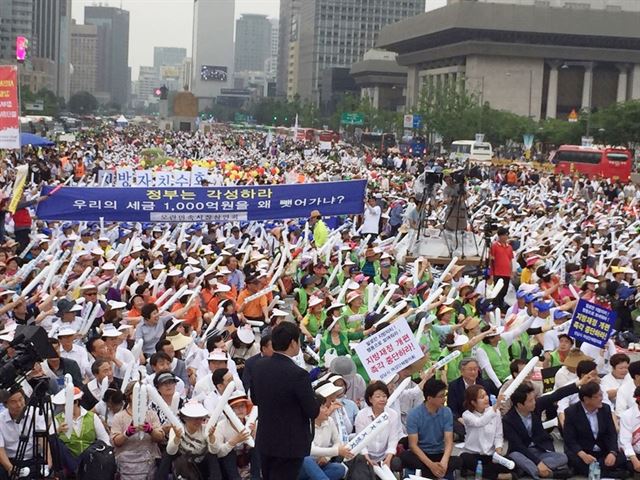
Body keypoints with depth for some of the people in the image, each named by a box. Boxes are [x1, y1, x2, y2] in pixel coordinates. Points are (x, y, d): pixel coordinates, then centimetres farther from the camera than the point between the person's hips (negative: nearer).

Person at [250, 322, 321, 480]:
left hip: (264, 441, 7)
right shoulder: (298, 374, -25)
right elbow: (313, 412, -17)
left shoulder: (259, 366, -3)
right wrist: (315, 400, 4)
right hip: (290, 445, -7)